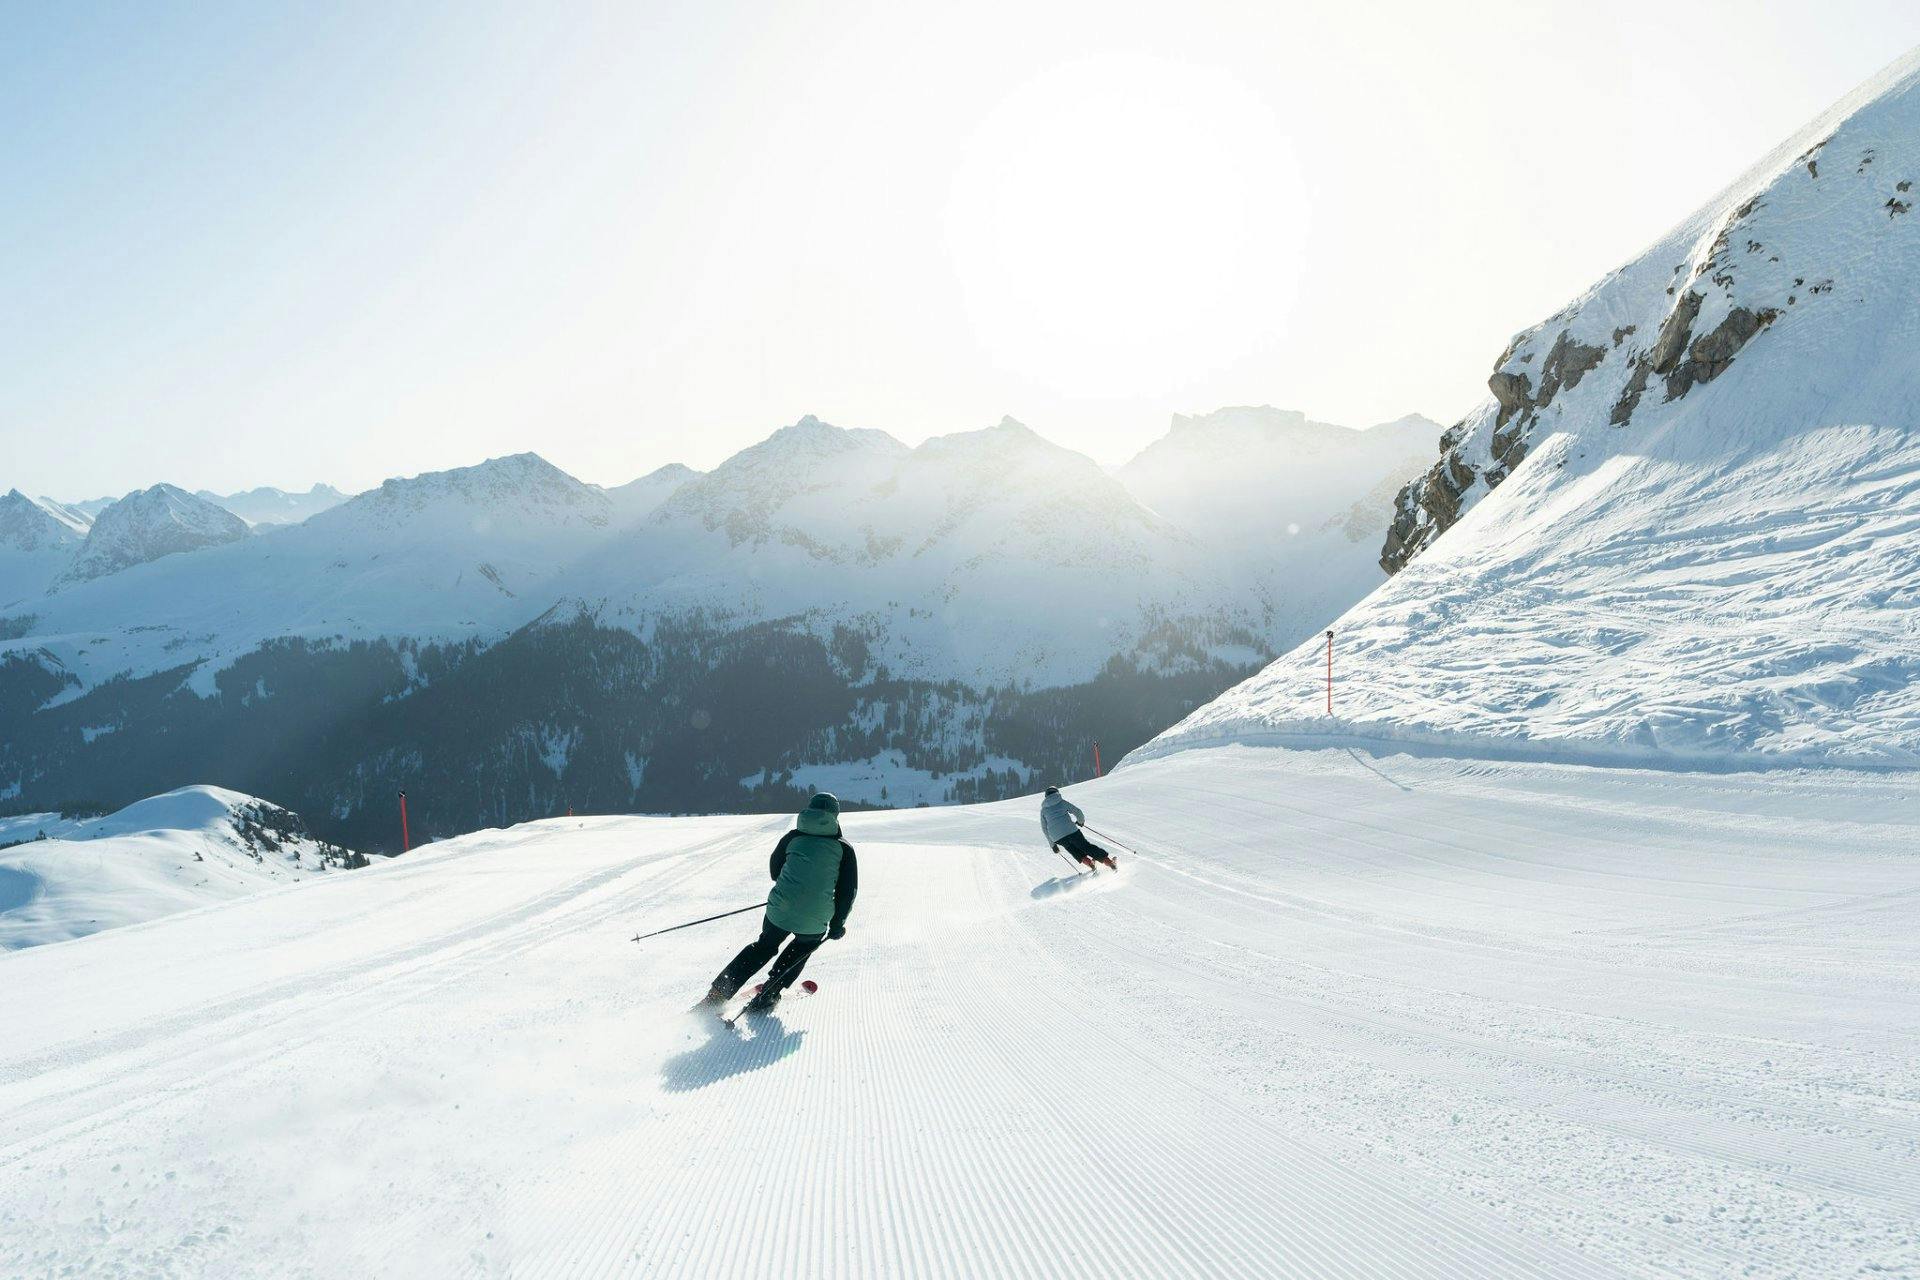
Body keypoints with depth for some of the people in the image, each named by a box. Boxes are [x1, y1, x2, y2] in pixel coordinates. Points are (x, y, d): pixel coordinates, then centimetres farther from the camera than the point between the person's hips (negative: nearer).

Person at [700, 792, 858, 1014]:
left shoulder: (792, 837, 7)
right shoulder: (844, 849, 1)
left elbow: (774, 871, 19)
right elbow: (848, 890, 1)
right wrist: (837, 924, 12)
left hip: (779, 912, 2)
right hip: (814, 922, -2)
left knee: (763, 947, 26)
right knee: (803, 948, 29)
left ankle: (717, 994, 19)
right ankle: (767, 996, 23)